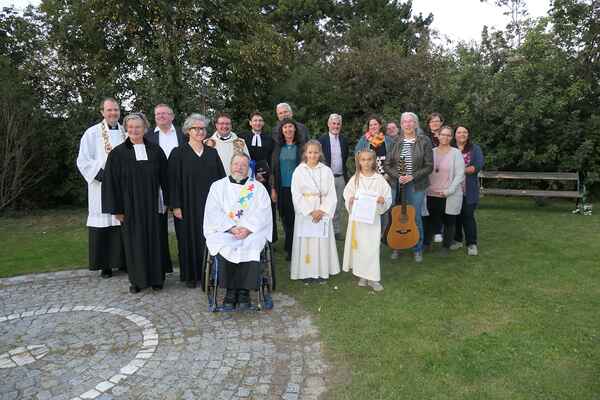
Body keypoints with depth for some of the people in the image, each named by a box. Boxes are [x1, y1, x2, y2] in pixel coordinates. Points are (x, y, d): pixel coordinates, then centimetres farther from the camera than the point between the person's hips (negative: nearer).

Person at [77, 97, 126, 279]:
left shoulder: (126, 132, 10)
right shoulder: (92, 133, 0)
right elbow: (83, 160, -4)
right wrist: (103, 175, -14)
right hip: (102, 186, -3)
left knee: (123, 223, 7)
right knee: (103, 224, 0)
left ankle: (123, 260, 18)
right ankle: (105, 264, 10)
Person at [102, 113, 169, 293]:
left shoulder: (155, 150, 4)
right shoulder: (118, 153, 0)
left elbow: (164, 177, 6)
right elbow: (111, 182, -1)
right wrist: (117, 209, -6)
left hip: (152, 205, 1)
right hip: (130, 206, -1)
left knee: (154, 240, 6)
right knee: (134, 242, 6)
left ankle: (156, 278, 19)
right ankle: (137, 280, 19)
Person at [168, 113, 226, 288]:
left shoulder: (212, 152, 8)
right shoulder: (178, 153, -2)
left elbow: (221, 177, 9)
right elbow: (173, 181, -5)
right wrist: (175, 205, -10)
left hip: (210, 203, 3)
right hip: (188, 204, -2)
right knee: (190, 238, 5)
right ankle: (190, 275, 19)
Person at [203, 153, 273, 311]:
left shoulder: (258, 187, 14)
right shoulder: (218, 186, 14)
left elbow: (262, 212, 2)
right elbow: (214, 212, 2)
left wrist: (248, 228, -15)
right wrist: (232, 228, -13)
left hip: (252, 231, 0)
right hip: (223, 231, 0)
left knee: (252, 248, -31)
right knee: (224, 249, -30)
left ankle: (244, 291, -20)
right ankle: (230, 291, -17)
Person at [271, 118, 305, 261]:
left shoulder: (301, 146, -1)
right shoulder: (278, 147, 8)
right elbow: (273, 168, 8)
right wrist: (273, 189, 4)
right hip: (282, 189, 3)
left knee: (295, 218, -2)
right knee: (285, 219, 8)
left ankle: (291, 249, 10)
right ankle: (289, 248, 21)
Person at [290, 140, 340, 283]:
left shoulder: (326, 171, 3)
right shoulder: (299, 171, 0)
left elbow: (331, 194, 0)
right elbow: (296, 195, -5)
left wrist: (322, 211, -12)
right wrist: (310, 211, -12)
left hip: (323, 212, 1)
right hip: (305, 212, -1)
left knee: (322, 241, 4)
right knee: (306, 241, 1)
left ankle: (322, 271, 15)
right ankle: (307, 272, 11)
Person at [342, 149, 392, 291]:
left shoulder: (379, 179, -2)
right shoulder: (355, 179, 1)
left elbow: (388, 198, 0)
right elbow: (347, 195, 4)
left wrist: (383, 200, -20)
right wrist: (350, 200, -17)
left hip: (373, 217, -1)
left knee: (372, 247, -2)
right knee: (358, 246, 6)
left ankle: (373, 278, 9)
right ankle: (361, 275, 21)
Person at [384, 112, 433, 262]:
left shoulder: (424, 141, -1)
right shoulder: (395, 142, 4)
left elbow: (429, 166, -4)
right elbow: (387, 164, 4)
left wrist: (412, 177, -15)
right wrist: (397, 176, -11)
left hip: (416, 185, -2)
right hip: (397, 184, 2)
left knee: (415, 218, 5)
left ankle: (418, 249, 23)